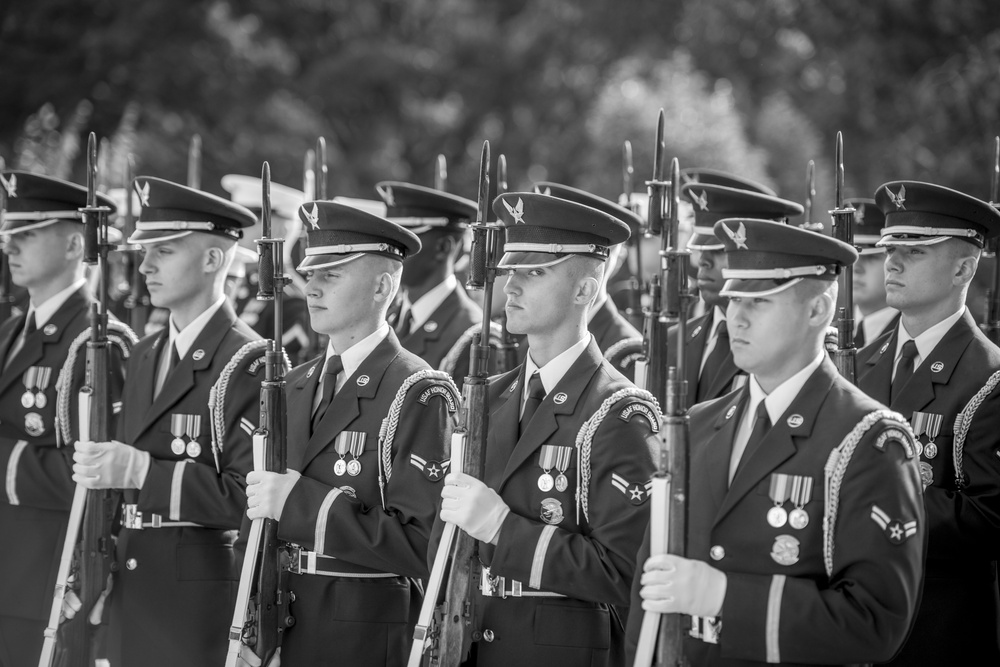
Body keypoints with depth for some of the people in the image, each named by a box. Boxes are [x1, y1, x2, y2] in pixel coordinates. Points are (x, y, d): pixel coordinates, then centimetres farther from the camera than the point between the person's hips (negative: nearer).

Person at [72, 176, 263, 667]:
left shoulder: (250, 364, -11)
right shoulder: (144, 356, 15)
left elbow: (248, 495, -18)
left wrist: (138, 470, -23)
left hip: (204, 603, -7)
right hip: (132, 598, 7)